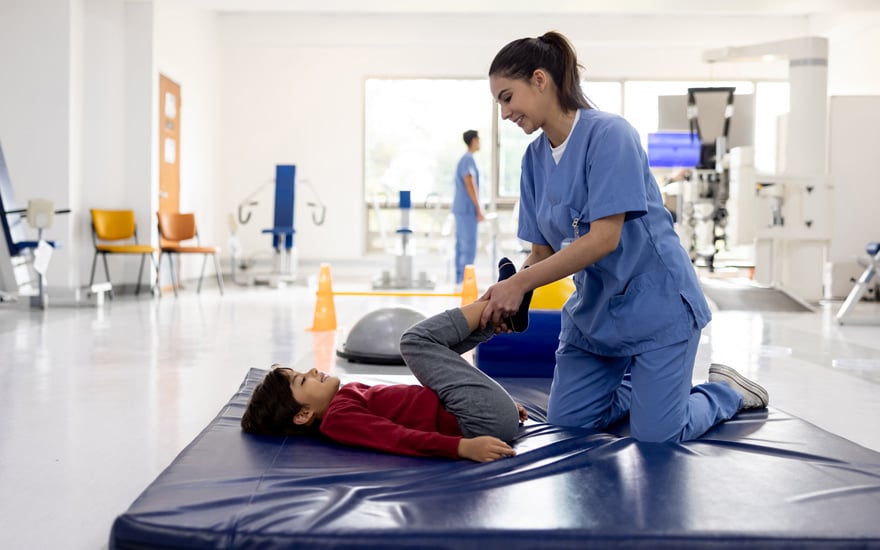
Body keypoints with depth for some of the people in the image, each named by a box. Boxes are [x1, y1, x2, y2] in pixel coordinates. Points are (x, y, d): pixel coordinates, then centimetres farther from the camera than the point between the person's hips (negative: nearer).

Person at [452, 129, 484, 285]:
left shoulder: (464, 159, 18)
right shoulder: (468, 160, -12)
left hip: (461, 209, 10)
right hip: (467, 209, -10)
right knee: (469, 246, -10)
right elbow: (470, 186, -19)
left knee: (462, 245, 9)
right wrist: (479, 209, -17)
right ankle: (465, 280, -12)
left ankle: (460, 279, 11)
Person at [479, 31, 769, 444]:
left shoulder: (609, 134, -20)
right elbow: (542, 251, 4)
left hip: (653, 303, -7)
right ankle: (643, 384, 30)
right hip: (594, 309, 7)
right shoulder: (535, 157, 2)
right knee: (565, 423, 7)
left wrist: (520, 283, -28)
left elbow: (604, 238, -27)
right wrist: (507, 294, -15)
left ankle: (725, 391, 23)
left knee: (656, 436, -6)